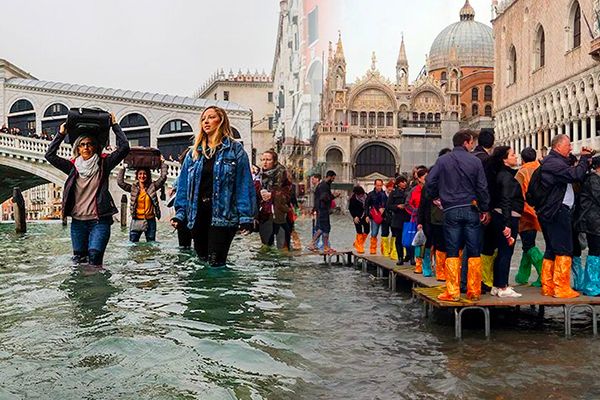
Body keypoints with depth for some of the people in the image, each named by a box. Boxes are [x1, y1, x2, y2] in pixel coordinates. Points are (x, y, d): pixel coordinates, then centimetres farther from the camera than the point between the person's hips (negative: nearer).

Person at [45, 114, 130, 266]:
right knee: (79, 260, 7)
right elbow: (50, 155, 7)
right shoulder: (73, 166, 10)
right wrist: (61, 134, 6)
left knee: (94, 256, -17)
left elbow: (124, 147, -6)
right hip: (78, 221, 4)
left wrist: (115, 126, 0)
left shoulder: (103, 164, 2)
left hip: (99, 220, -3)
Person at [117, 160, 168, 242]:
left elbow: (163, 177, -6)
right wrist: (123, 167, -1)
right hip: (136, 221, 0)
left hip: (150, 221, 0)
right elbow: (120, 181, -4)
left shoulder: (152, 187, 1)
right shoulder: (133, 188, 3)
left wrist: (162, 163, 0)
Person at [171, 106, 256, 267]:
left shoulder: (235, 150, -1)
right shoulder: (194, 152, 13)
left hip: (223, 216, -5)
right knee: (201, 259, 13)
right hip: (198, 214, 5)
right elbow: (184, 185, 11)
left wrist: (246, 216, -13)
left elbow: (244, 184, -6)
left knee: (216, 262, -7)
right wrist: (180, 213, 1)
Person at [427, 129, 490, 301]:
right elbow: (482, 187, -1)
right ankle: (474, 291, 9)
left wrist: (436, 197, 16)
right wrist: (485, 209, 7)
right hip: (471, 210, 0)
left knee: (452, 252, 4)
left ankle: (452, 292, 1)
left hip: (451, 211, 0)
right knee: (474, 252, 6)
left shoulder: (442, 160, 1)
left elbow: (430, 182, -2)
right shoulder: (475, 161, 0)